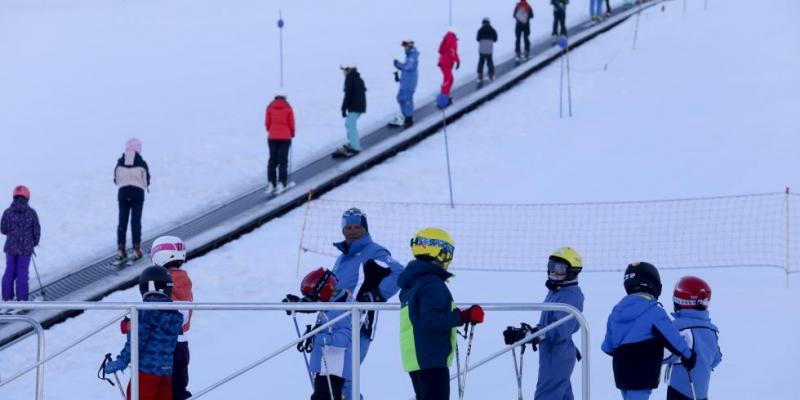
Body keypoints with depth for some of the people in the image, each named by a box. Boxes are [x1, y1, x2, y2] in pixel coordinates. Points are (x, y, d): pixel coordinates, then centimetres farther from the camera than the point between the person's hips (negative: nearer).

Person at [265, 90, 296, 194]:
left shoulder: (270, 107, 3)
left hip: (272, 137, 1)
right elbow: (291, 123, 0)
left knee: (272, 159, 6)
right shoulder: (288, 108, -1)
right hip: (285, 137, -1)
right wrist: (292, 133, 18)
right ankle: (281, 183, -7)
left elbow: (267, 123, 3)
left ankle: (271, 184, -1)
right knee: (283, 160, 1)